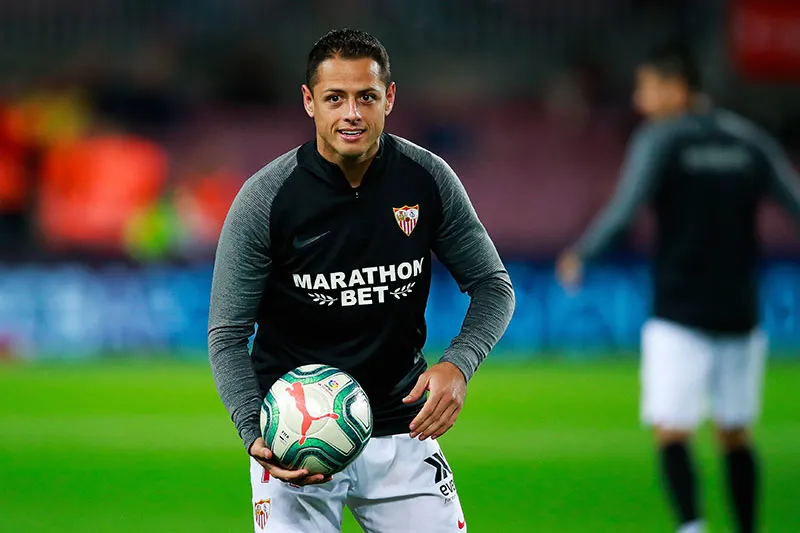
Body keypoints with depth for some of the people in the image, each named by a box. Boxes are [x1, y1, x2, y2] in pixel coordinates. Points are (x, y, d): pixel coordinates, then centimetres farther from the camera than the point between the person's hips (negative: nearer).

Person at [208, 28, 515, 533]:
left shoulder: (428, 179, -7)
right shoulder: (265, 199, -13)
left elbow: (493, 284, 3)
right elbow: (227, 334, -9)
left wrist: (458, 364, -16)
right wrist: (255, 433, -24)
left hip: (400, 428, 2)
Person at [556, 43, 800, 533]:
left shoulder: (660, 139, -4)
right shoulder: (749, 140, 9)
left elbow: (625, 209, -13)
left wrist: (580, 255, -2)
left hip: (680, 316, -5)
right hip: (740, 311, 5)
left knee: (672, 431, -6)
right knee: (735, 434, 14)